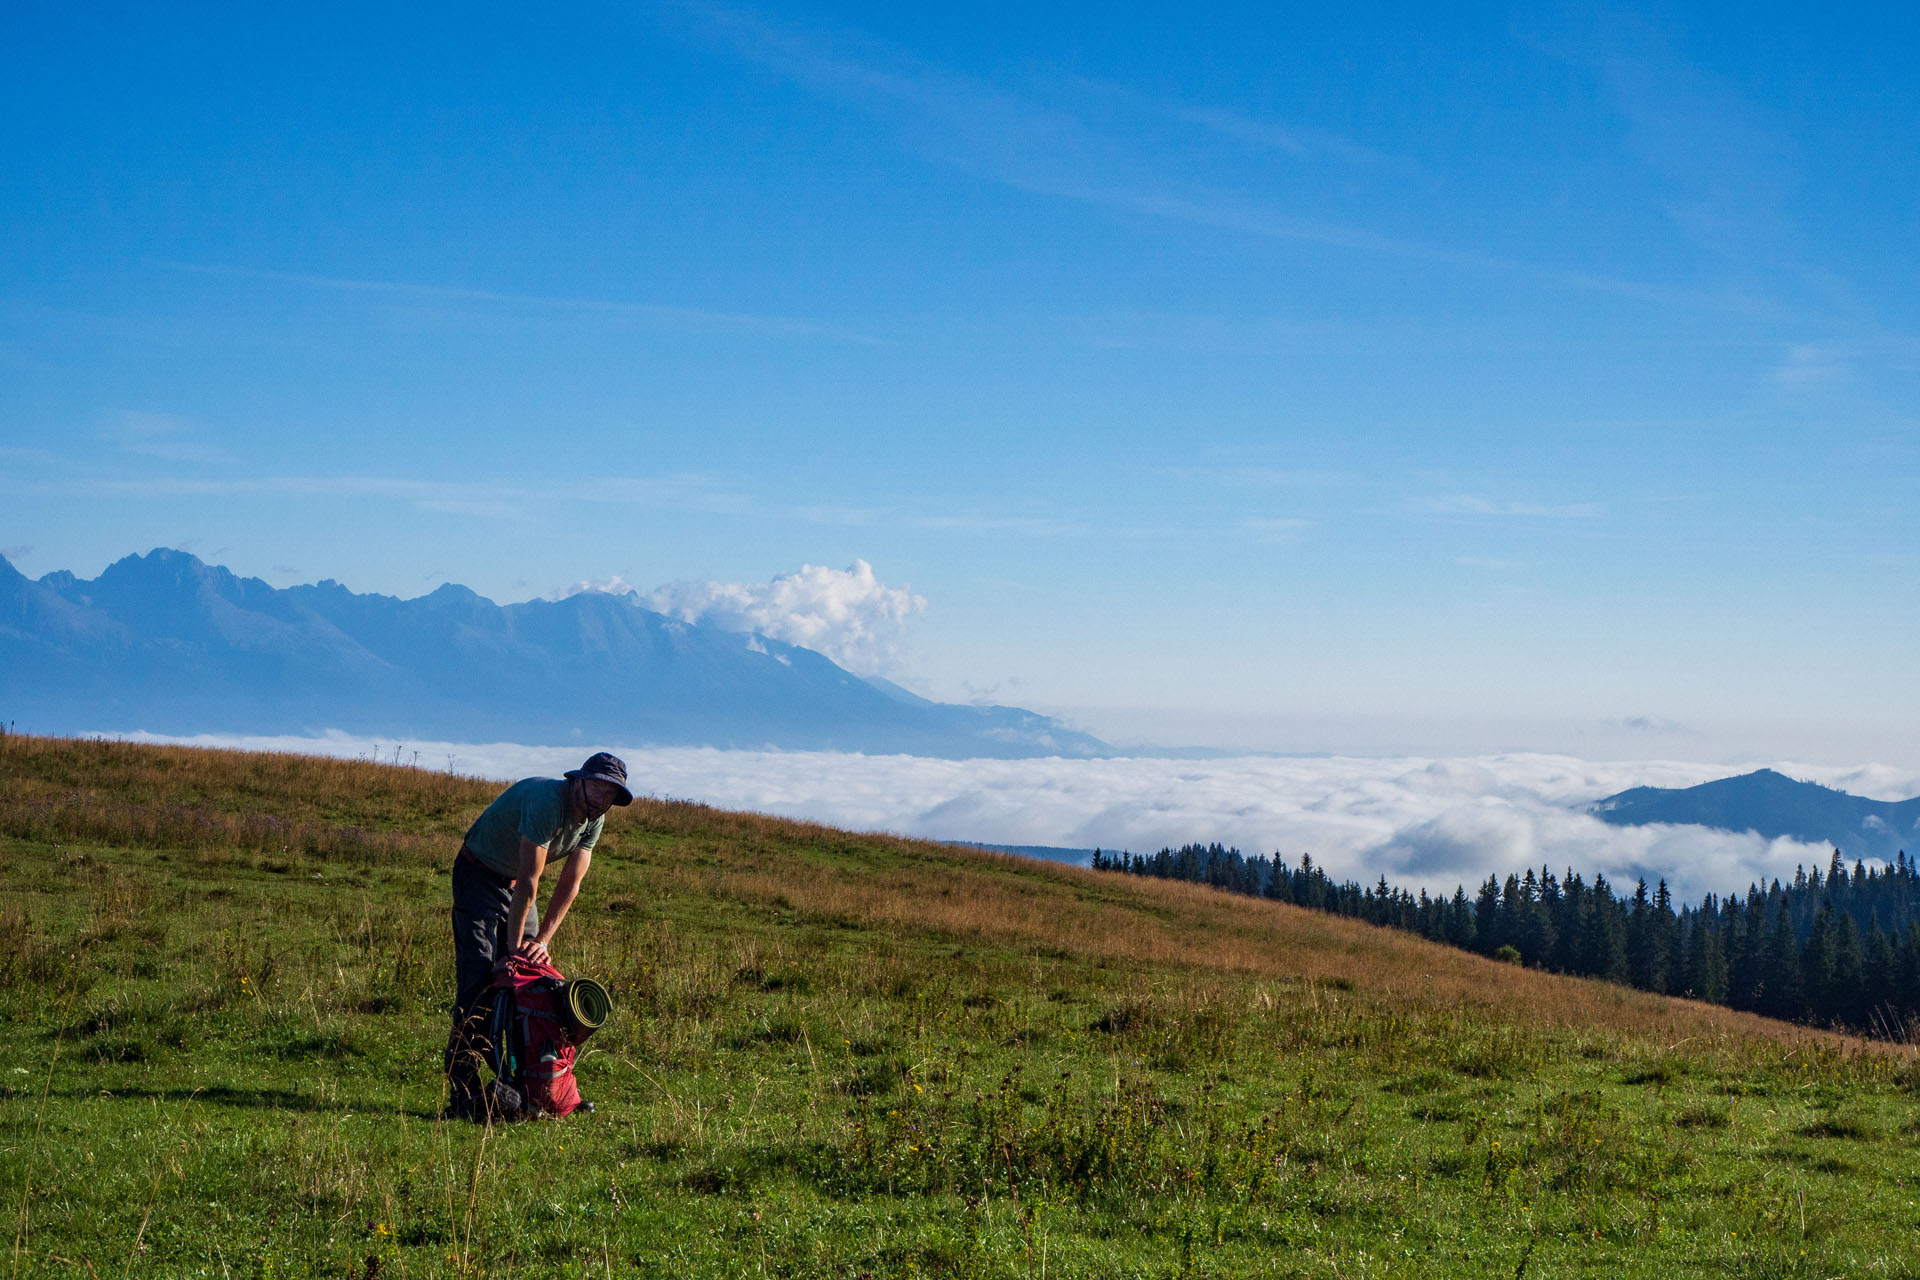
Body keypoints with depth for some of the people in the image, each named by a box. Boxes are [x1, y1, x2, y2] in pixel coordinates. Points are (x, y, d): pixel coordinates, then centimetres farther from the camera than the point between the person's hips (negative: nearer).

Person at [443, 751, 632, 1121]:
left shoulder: (593, 820, -6)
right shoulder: (547, 799, -32)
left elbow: (570, 884, -8)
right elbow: (529, 881, -29)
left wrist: (542, 941, -17)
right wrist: (515, 944, -25)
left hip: (515, 885, 8)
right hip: (479, 877, -8)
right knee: (478, 980, -18)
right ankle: (463, 1096, -21)